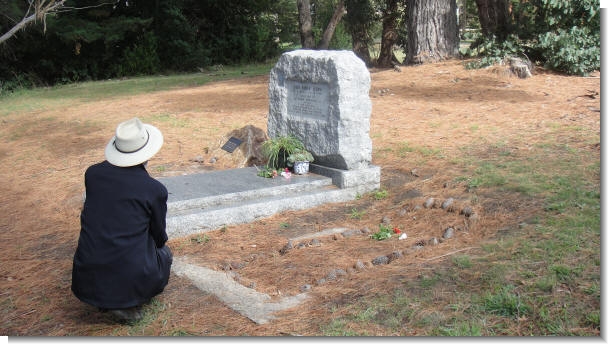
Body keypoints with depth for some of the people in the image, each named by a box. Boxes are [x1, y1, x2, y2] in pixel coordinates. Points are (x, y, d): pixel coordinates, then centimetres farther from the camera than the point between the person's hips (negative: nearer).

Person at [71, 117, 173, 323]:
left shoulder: (92, 173, 1)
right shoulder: (156, 190, -9)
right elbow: (159, 238, 7)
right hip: (131, 280, -3)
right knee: (164, 252, 27)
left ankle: (105, 300, 14)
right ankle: (129, 304, 5)